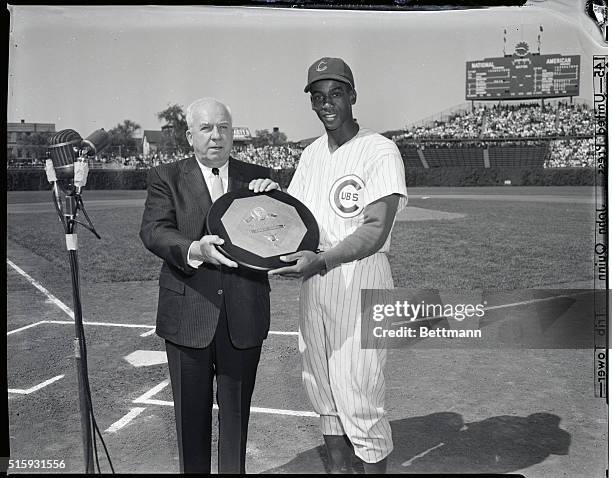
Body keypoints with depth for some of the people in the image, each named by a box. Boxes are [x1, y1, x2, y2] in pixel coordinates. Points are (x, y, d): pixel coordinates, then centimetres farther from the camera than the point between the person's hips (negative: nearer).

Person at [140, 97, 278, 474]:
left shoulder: (258, 178, 5)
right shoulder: (166, 178, 1)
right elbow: (153, 232, -12)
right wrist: (195, 250, -31)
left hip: (244, 315, 2)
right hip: (188, 314, -1)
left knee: (237, 409, 17)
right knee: (192, 412, 15)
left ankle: (234, 470, 38)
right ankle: (193, 469, 36)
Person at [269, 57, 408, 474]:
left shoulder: (380, 151, -9)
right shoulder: (311, 154, 14)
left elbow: (376, 232, -18)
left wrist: (321, 261, -30)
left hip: (360, 276, -7)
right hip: (314, 277, 7)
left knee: (358, 393, -4)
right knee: (322, 387, 15)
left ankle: (376, 468, 18)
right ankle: (339, 467, 35)